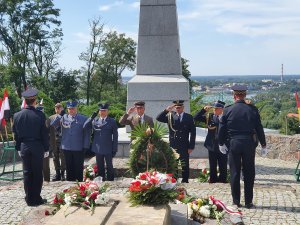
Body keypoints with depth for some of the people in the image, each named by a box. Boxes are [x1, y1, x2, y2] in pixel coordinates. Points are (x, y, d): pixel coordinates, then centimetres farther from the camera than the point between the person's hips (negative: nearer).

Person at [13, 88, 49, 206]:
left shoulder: (17, 115, -1)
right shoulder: (40, 115, -12)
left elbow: (16, 134, 5)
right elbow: (45, 134, -7)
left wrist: (18, 148, 14)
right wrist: (46, 148, 2)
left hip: (24, 148, 3)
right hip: (37, 147, -3)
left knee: (27, 173, 11)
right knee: (37, 173, 6)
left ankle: (29, 199, 16)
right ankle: (36, 199, 10)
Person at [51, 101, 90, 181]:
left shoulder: (83, 119, 1)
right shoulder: (62, 118, 6)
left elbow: (86, 134, 0)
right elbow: (51, 127, -3)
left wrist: (85, 147, -6)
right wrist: (59, 116, -16)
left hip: (79, 148, -2)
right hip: (66, 148, 2)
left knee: (78, 168, 5)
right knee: (69, 168, 10)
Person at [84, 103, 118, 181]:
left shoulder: (112, 121, 0)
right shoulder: (95, 120, 8)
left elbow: (115, 136, 0)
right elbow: (85, 127, -4)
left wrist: (114, 149, -4)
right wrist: (91, 117, -12)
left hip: (108, 149, -3)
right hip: (98, 148, 3)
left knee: (109, 167, 5)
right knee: (100, 167, 11)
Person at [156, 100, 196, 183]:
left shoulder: (189, 117, 1)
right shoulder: (170, 116, 6)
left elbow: (193, 132, 0)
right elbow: (158, 118, -4)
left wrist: (191, 146, -5)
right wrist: (167, 110, -15)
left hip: (184, 146, -1)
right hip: (173, 145, 2)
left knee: (185, 165, 4)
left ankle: (185, 181, 14)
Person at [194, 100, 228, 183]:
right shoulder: (209, 116, 5)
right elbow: (196, 118, 1)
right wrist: (204, 110, -9)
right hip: (212, 145, 3)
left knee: (223, 166, 5)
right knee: (212, 166, 12)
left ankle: (222, 180, 17)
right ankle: (213, 180, 23)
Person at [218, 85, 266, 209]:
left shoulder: (228, 110, -3)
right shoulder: (252, 109, -3)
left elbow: (222, 128, 2)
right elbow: (259, 128, 1)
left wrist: (221, 143, 16)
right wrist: (263, 144, 12)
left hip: (233, 144, 0)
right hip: (249, 144, 0)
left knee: (234, 173, 8)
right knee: (249, 173, 9)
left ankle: (236, 201, 13)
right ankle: (248, 201, 13)